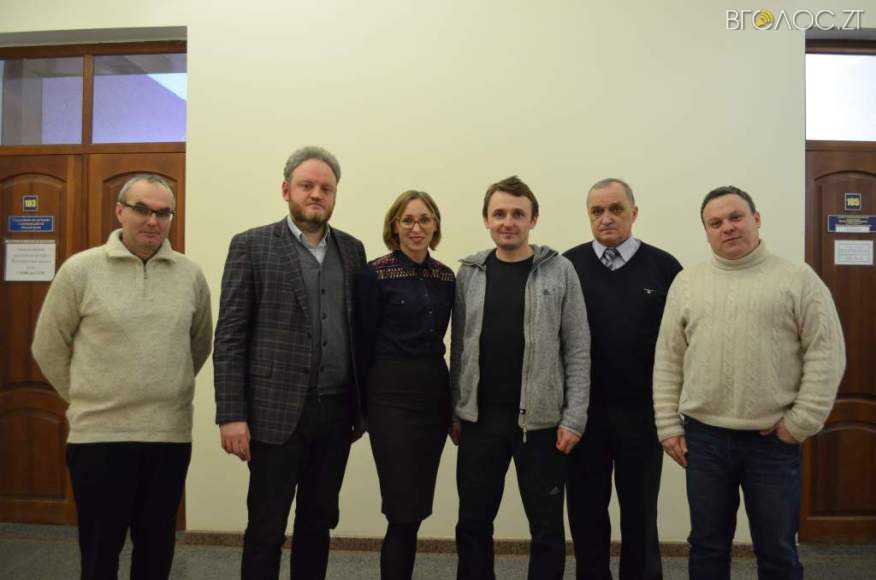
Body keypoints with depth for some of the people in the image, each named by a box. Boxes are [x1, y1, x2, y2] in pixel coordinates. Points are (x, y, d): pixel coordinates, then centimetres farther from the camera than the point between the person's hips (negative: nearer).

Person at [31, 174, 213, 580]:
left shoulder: (191, 274, 2)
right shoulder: (80, 269, -4)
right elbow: (48, 348, 4)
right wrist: (85, 398, 8)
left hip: (171, 434, 2)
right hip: (99, 434, -2)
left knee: (156, 545, 15)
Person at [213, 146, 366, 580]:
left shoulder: (352, 249, 8)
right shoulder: (251, 246, -3)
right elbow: (229, 337, -6)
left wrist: (362, 406, 7)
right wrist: (231, 415, -11)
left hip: (336, 412, 4)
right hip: (277, 412, -3)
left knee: (318, 522, 16)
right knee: (266, 528, 8)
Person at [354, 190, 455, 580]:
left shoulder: (446, 277, 8)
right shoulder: (376, 274, -8)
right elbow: (363, 343, -5)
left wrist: (451, 399, 15)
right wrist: (360, 404, 0)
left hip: (436, 392, 6)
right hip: (392, 393, -6)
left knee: (417, 508, 14)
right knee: (405, 511, -3)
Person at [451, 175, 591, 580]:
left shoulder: (560, 271, -3)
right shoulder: (469, 273, 4)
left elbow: (577, 350, -4)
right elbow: (458, 347, 6)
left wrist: (573, 418, -9)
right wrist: (453, 410, 4)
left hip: (541, 419, -2)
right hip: (479, 419, 2)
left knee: (547, 526, 11)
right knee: (473, 523, 13)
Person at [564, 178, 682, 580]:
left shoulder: (663, 267, -2)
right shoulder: (568, 266, -1)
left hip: (642, 411, 0)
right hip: (583, 411, 1)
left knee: (640, 512, 14)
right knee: (586, 511, 13)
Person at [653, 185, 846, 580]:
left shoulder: (799, 279, -2)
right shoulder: (686, 283, 5)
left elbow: (825, 354, -5)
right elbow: (668, 360, 5)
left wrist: (800, 423, -10)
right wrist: (668, 425, 1)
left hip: (774, 441, -2)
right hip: (703, 437, 2)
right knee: (707, 546, 15)